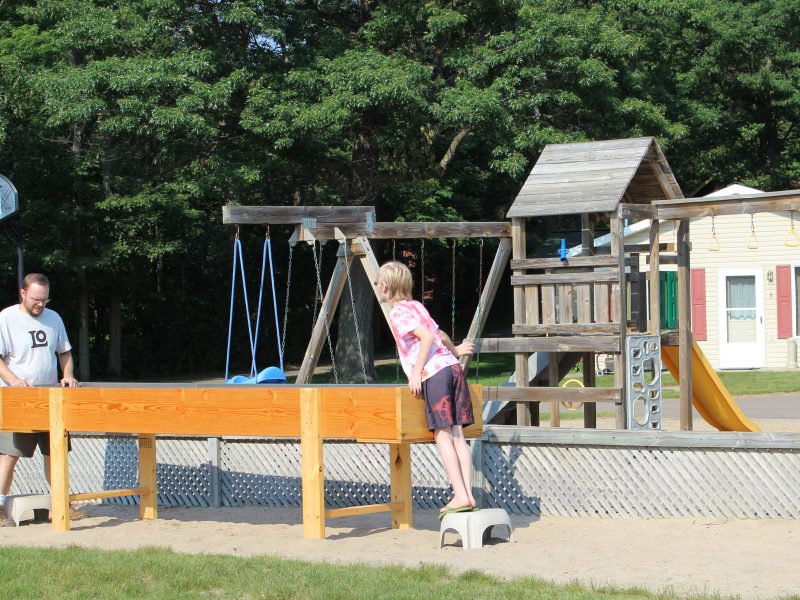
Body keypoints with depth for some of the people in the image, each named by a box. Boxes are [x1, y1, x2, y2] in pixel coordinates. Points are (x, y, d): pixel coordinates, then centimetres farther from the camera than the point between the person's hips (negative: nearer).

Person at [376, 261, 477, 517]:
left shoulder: (397, 312, -3)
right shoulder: (416, 306, 21)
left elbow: (427, 336, -16)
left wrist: (416, 371, -14)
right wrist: (454, 350, 53)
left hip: (433, 374, -8)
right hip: (452, 368, 8)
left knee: (443, 436, -7)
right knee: (457, 435, 5)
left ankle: (461, 496, -12)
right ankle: (468, 495, 1)